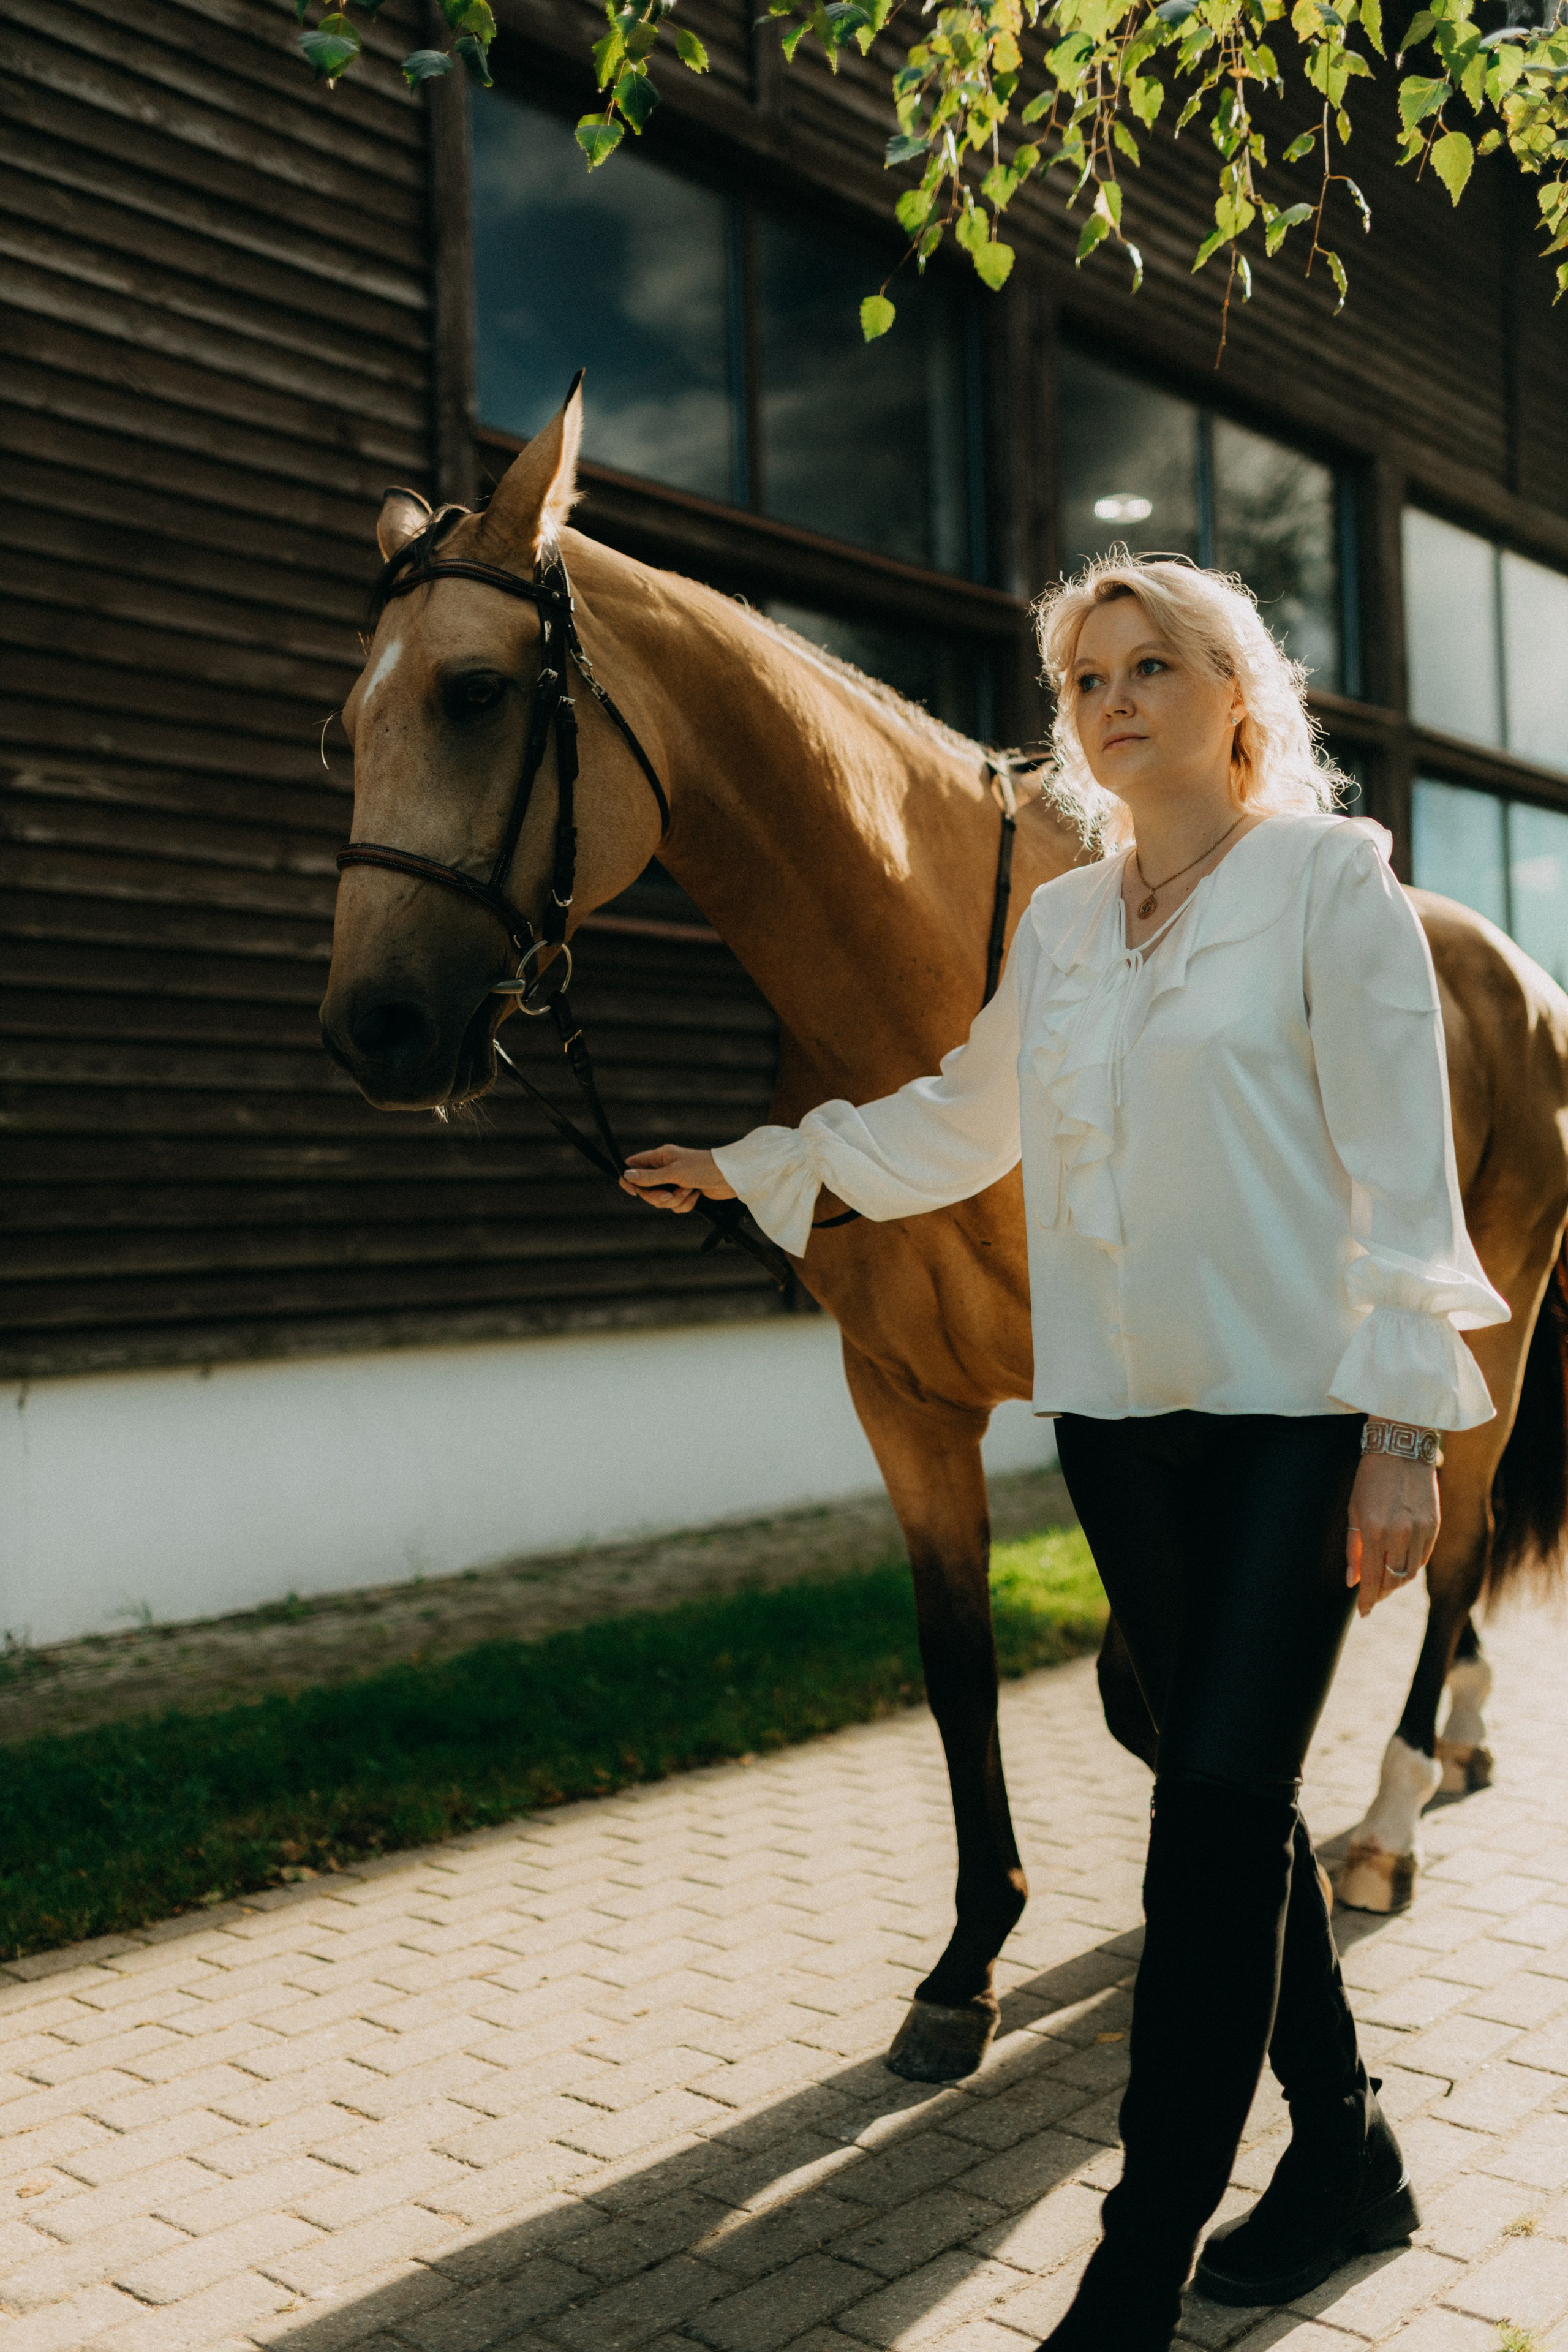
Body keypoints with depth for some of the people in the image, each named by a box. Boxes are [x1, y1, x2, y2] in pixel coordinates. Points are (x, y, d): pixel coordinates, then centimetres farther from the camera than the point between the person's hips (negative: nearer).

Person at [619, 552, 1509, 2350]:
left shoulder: (1333, 877, -4)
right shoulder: (1058, 920, 12)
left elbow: (1402, 1166, -9)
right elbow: (963, 1122, 24)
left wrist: (1407, 1430, -14)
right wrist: (753, 1169, 28)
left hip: (1293, 1413, -5)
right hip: (1116, 1414, 6)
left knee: (1210, 1827, -7)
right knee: (1235, 1805, 14)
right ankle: (1345, 2155, 33)